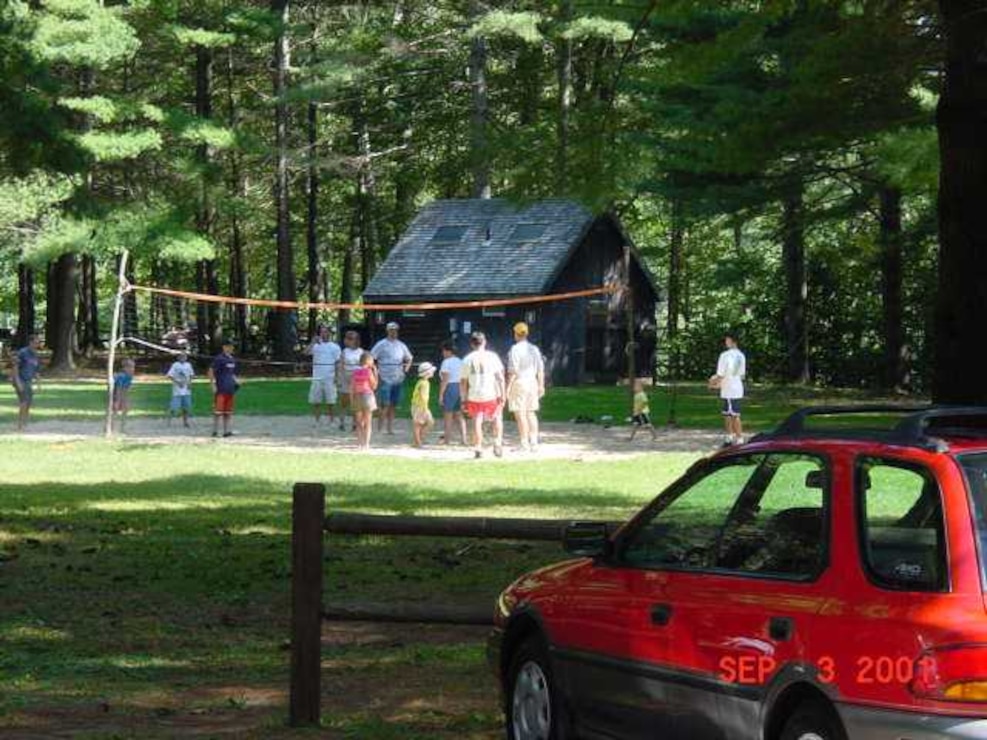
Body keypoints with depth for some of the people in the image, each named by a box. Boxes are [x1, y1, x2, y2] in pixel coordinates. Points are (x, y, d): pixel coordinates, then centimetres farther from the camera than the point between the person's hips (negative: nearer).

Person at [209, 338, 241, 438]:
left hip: (230, 389, 8)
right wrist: (213, 385, -15)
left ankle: (227, 431, 12)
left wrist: (236, 380, 10)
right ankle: (215, 431, -4)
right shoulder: (219, 359, -8)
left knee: (228, 412, 9)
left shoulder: (232, 360, 16)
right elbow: (211, 371, -10)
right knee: (218, 411, -8)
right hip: (220, 389, -8)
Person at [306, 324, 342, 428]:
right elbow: (306, 352, -10)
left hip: (329, 378, -2)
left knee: (330, 401, 0)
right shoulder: (316, 345, 7)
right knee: (315, 401, 3)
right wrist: (314, 342, -15)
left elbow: (337, 362, 2)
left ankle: (332, 421, 7)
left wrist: (336, 376, -6)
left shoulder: (334, 347, 4)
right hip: (317, 378, 2)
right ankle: (316, 421, 11)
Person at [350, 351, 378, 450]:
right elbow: (374, 386, -4)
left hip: (357, 397, 4)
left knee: (359, 423, 13)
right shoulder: (369, 371, -10)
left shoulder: (355, 372, 1)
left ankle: (359, 444, 9)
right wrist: (375, 374, 0)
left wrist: (352, 400, 7)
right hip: (368, 396, -4)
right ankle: (366, 444, -1)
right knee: (368, 422, 4)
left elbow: (351, 388, 0)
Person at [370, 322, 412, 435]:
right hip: (385, 379, -5)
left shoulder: (401, 345, 13)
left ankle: (390, 427, 13)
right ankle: (381, 427, -4)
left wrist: (407, 368, 8)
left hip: (398, 379, 5)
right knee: (385, 404, -10)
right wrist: (376, 371, -11)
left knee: (393, 405, 8)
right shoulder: (381, 344, -2)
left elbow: (409, 358, 26)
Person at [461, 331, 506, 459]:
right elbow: (500, 377, -3)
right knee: (497, 418, 17)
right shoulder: (492, 356, 0)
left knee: (477, 422, 5)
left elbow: (463, 382, 4)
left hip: (474, 396, 1)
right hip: (491, 395, -1)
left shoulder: (467, 360, 3)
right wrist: (502, 395, 0)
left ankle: (478, 448, 0)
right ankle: (498, 442, 3)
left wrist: (464, 399, 11)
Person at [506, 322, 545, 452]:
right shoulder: (534, 349, 9)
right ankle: (534, 442, 12)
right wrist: (541, 386, 16)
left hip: (519, 383, -7)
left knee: (520, 414, -4)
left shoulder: (515, 350, -12)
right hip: (532, 382, 7)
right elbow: (540, 369, 10)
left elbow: (513, 371, -16)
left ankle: (525, 444, -6)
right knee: (531, 413, 14)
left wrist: (508, 387, -12)